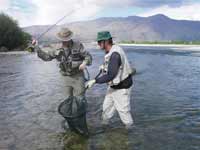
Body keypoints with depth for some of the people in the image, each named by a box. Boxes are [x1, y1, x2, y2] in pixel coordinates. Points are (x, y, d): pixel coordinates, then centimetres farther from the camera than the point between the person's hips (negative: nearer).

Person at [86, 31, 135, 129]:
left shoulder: (115, 55, -30)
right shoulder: (111, 50, 0)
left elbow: (110, 75, -33)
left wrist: (95, 81, -30)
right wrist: (105, 66, 11)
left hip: (121, 87, -9)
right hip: (114, 85, 9)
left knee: (123, 109, 8)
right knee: (107, 105, 18)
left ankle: (128, 127, 30)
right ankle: (104, 123, 37)